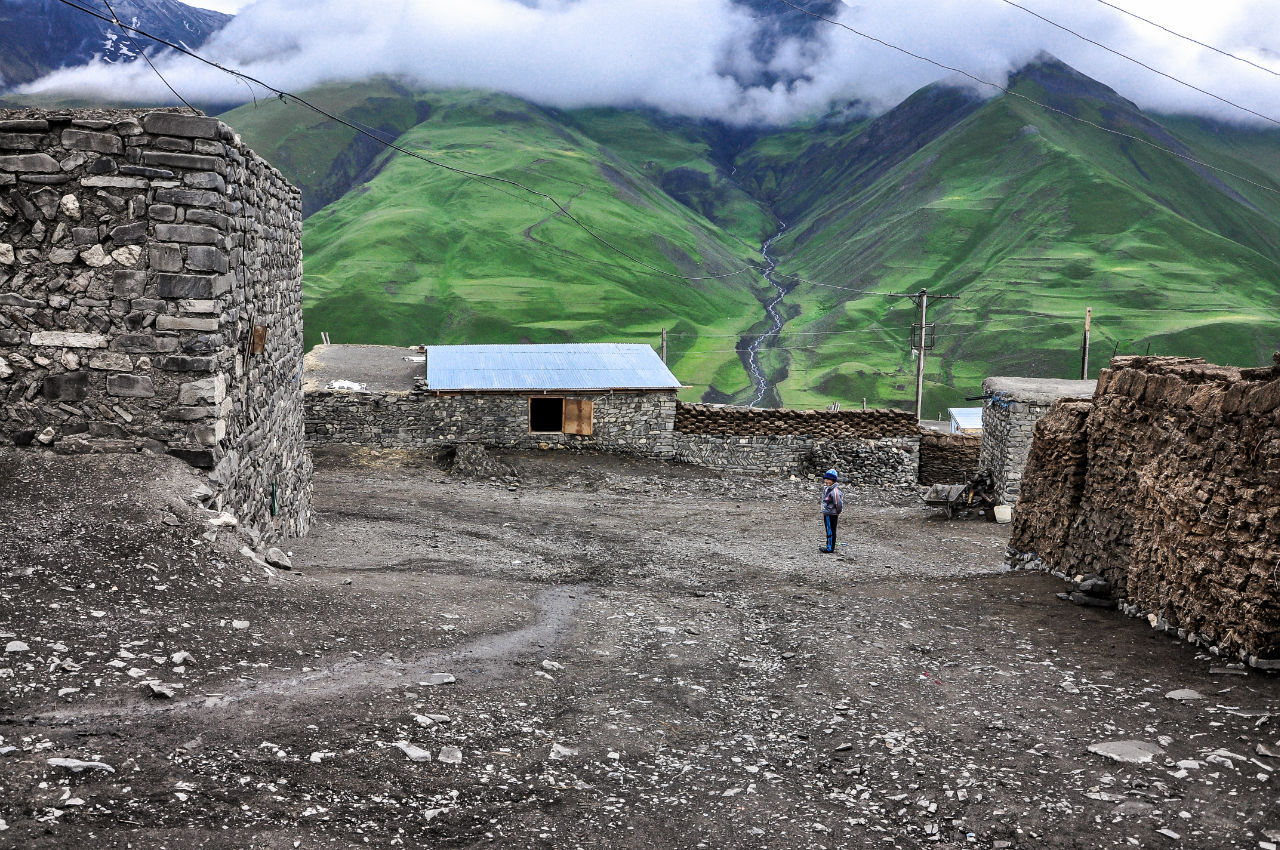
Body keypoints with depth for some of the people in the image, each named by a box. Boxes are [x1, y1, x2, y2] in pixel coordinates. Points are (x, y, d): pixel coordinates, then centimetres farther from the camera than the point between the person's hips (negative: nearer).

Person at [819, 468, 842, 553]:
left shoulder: (834, 490, -23)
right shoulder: (826, 488, 8)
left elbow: (839, 502, -25)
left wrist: (838, 512, -10)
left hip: (831, 514, -10)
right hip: (826, 513, 10)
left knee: (831, 531, -1)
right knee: (829, 531, 19)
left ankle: (830, 548, 7)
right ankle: (829, 546, 30)